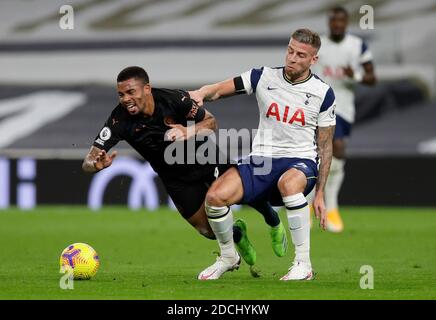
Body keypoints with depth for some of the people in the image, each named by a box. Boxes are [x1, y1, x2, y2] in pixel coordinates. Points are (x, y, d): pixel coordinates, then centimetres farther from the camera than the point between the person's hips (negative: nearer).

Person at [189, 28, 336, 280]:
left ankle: (304, 264, -30)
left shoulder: (322, 93, 1)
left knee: (289, 183, -41)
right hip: (261, 160, 3)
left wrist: (320, 194, 2)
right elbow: (219, 90, 3)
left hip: (301, 161, -3)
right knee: (216, 196, -22)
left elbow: (325, 146, 5)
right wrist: (201, 94, -23)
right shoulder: (264, 77, 4)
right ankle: (229, 258, 6)